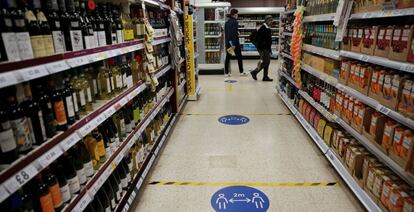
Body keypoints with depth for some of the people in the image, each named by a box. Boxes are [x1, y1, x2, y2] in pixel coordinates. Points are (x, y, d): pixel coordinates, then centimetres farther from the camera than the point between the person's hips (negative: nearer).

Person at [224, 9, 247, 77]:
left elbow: (225, 33, 12)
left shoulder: (227, 22, 10)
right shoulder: (235, 22, -12)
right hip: (234, 42, -7)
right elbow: (234, 33, -18)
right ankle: (241, 72, 13)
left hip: (228, 42, 7)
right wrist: (234, 44, -20)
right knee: (239, 57, 6)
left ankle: (226, 72, 7)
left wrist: (228, 42, 15)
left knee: (228, 57, 7)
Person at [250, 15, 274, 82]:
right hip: (262, 49, -10)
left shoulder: (268, 29, 15)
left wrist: (270, 49, 21)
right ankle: (254, 72, 6)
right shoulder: (262, 28, -14)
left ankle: (265, 77, 15)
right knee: (265, 62, -8)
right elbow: (258, 39, -19)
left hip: (267, 48, 10)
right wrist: (260, 48, -21)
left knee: (267, 62, 9)